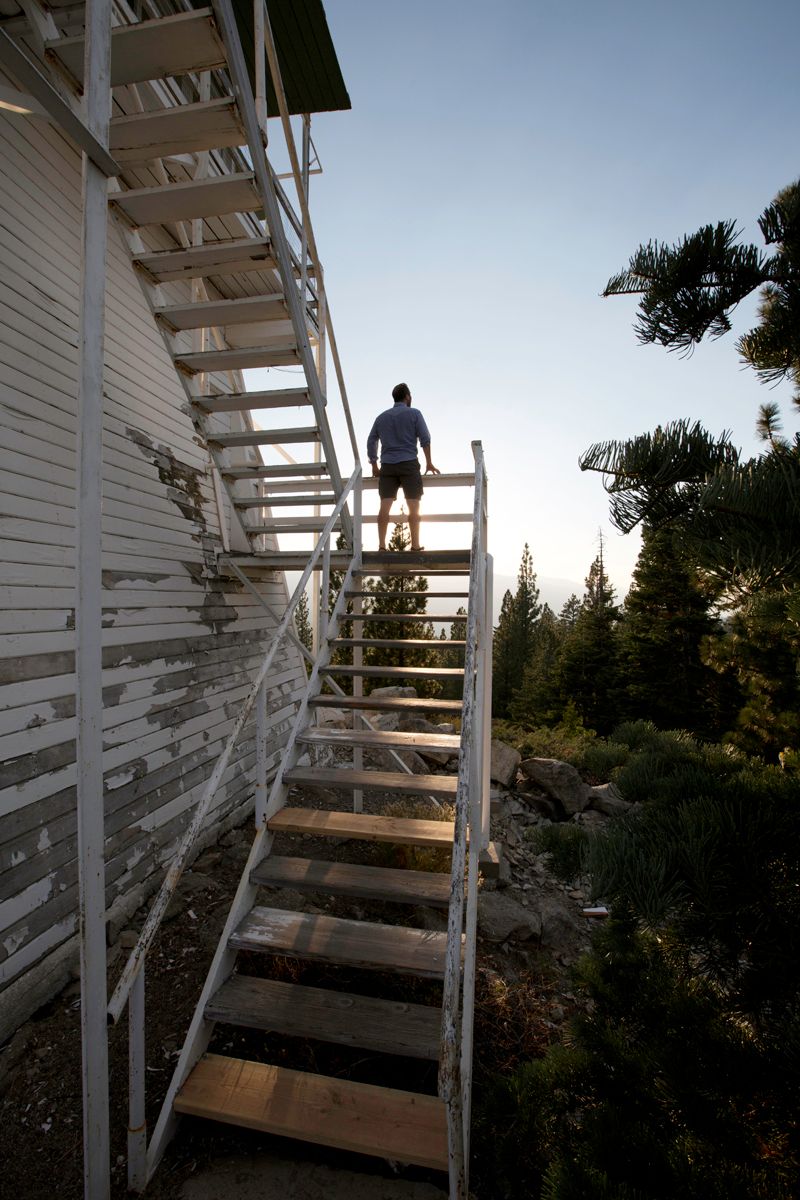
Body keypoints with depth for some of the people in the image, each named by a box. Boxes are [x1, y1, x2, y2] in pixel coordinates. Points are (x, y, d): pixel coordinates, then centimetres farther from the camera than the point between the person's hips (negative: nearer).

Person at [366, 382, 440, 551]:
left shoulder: (382, 417, 17)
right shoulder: (414, 413, 6)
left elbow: (371, 442, 15)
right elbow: (425, 439, -1)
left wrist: (374, 466, 20)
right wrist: (429, 463, 4)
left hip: (387, 466, 4)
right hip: (409, 463, -3)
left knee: (385, 506, -2)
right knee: (413, 507, -1)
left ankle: (381, 545, -7)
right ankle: (415, 545, -2)